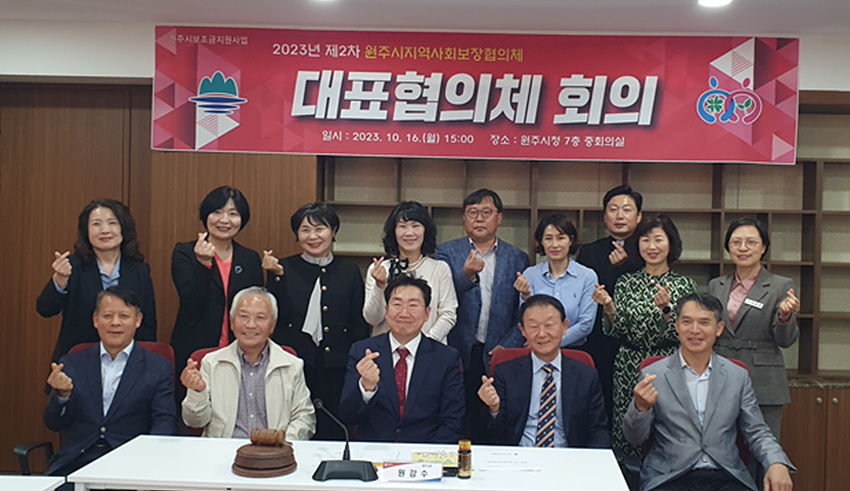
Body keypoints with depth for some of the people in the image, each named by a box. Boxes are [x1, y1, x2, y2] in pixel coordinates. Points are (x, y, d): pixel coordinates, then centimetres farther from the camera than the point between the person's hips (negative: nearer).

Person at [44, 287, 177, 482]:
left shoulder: (159, 368, 7)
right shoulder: (71, 364, 14)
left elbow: (165, 422, -1)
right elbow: (54, 423, 10)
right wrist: (62, 395, -12)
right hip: (74, 464, 3)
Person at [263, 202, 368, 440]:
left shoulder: (349, 272, 9)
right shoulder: (284, 269, 7)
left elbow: (360, 324, 10)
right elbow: (275, 316, -4)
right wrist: (276, 276, -12)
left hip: (335, 368, 1)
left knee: (333, 433, 4)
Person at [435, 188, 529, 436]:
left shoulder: (517, 259, 10)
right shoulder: (447, 252, 6)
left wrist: (508, 347, -4)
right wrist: (467, 275, -26)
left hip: (497, 356, 1)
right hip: (458, 355, -1)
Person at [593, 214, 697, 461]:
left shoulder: (684, 284, 3)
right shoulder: (626, 283, 8)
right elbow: (616, 330, 4)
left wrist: (665, 309, -19)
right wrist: (609, 307, -13)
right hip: (629, 370, 2)